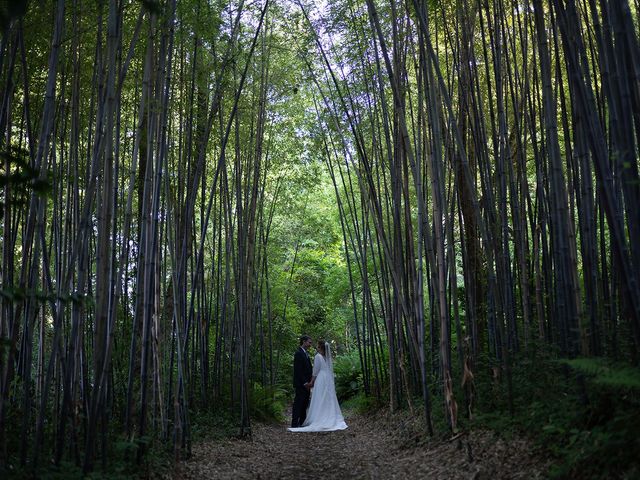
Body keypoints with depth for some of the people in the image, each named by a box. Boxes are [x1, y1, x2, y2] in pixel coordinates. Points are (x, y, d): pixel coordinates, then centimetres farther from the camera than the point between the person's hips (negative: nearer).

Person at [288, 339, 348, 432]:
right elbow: (330, 371, 13)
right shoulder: (329, 357, 12)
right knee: (328, 401, 9)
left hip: (320, 381, -7)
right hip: (329, 381, 7)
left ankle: (319, 422, -8)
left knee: (319, 402, -6)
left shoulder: (318, 356, -9)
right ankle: (331, 420, 8)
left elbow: (315, 371, -8)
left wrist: (312, 382, 1)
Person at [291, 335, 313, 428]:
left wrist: (309, 382, 14)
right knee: (298, 404, -7)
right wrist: (304, 382, -19)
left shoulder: (305, 353, 17)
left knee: (304, 404, 11)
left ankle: (302, 422, 17)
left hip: (306, 384, 10)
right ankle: (295, 423, -4)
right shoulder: (298, 353, -13)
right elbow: (298, 370, -19)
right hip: (300, 384, -10)